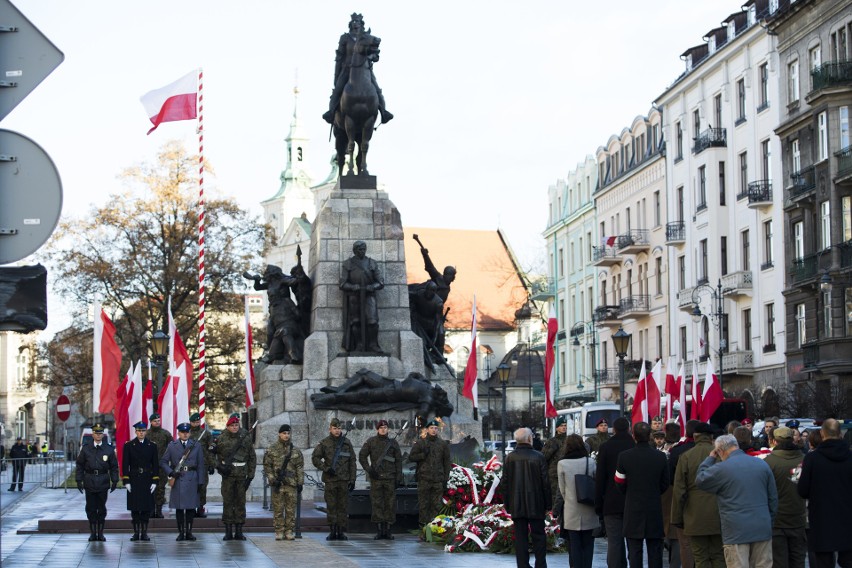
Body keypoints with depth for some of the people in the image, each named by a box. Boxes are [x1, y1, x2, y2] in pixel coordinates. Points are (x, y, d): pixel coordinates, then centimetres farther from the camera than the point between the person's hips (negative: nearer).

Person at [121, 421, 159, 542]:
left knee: (147, 508, 2)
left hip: (147, 481, 1)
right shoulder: (128, 445, 2)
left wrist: (155, 481, -2)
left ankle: (144, 532, 8)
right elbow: (125, 465, 1)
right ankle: (136, 532, 4)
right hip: (134, 481, -1)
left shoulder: (152, 446, 6)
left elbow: (155, 464, 6)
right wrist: (126, 481, -7)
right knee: (135, 508, 0)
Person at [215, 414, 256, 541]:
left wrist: (250, 475, 1)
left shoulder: (245, 438, 3)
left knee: (240, 502, 3)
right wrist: (220, 466, -4)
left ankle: (239, 531, 8)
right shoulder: (222, 438, 2)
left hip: (242, 475, 0)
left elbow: (252, 458, 7)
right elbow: (216, 455, 13)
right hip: (227, 474, 0)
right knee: (227, 502, 0)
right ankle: (228, 531, 5)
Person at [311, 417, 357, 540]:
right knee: (331, 506, 0)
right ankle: (332, 531, 4)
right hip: (330, 480, -1)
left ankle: (341, 531, 3)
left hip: (344, 480, 1)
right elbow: (315, 458, 3)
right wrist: (325, 468, -10)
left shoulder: (347, 443, 8)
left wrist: (352, 479, 3)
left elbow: (352, 462, 9)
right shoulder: (324, 443, 4)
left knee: (343, 506, 0)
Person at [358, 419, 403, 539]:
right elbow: (362, 456, 7)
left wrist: (399, 477, 3)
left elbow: (398, 461, 9)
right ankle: (380, 530, 3)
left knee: (390, 504, -1)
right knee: (377, 503, -2)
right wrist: (369, 469, -5)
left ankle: (388, 530, 4)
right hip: (376, 478, -1)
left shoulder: (393, 443, 10)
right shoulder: (371, 442, 7)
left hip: (390, 478, 1)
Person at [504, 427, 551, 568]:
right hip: (536, 505, -2)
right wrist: (547, 504, 3)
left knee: (520, 537, 6)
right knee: (539, 536, 8)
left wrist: (508, 505, 10)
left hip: (517, 506, 2)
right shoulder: (538, 457, -8)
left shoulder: (510, 458, -1)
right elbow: (545, 482, -6)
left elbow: (505, 482, 3)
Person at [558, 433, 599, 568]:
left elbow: (562, 489, -2)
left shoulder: (562, 464, -7)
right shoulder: (590, 462, -4)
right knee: (588, 544, 9)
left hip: (571, 511, -1)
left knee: (574, 545, 6)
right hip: (588, 511, 1)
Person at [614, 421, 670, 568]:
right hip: (655, 511, 1)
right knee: (655, 552, 7)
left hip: (633, 511, -1)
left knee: (634, 552, 4)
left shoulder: (625, 456, -8)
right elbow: (665, 484, 4)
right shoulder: (660, 457, -6)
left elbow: (620, 483, 0)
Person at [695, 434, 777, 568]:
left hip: (736, 531, -4)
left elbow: (699, 480, 8)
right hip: (762, 529, 4)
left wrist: (710, 458, 15)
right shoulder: (762, 465, 7)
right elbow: (773, 499, 11)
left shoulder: (721, 468, -8)